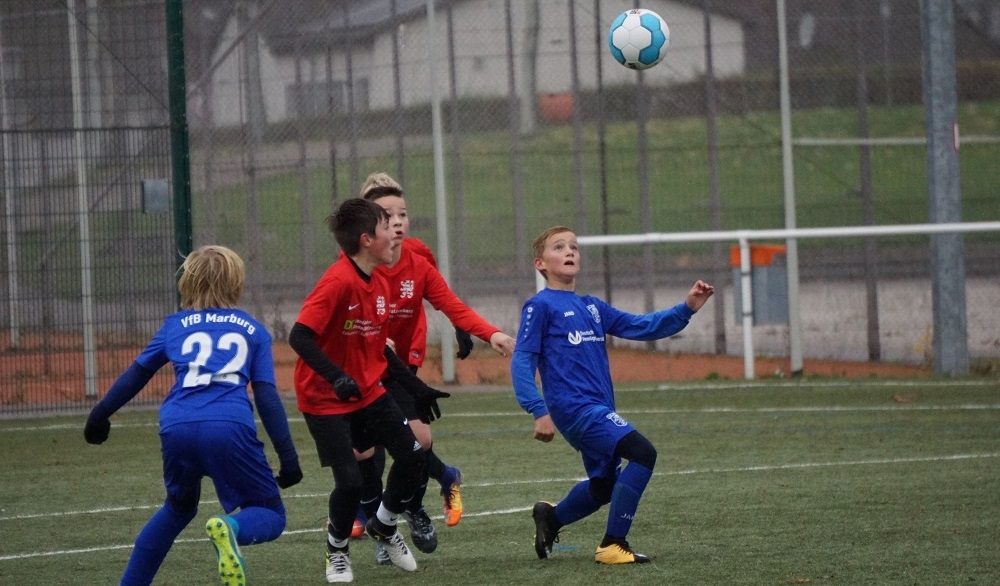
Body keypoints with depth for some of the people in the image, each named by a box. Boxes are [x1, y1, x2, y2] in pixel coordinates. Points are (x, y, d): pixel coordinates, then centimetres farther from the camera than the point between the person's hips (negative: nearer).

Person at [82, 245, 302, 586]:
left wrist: (99, 416, 36)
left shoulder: (176, 325, 21)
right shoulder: (252, 330, 17)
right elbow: (267, 397, 9)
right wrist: (288, 458, 9)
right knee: (270, 517, 8)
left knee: (179, 508, 30)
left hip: (177, 430, 3)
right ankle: (230, 529, -27)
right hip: (230, 429, -3)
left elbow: (135, 375, 24)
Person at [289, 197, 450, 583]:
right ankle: (337, 552, 17)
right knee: (351, 481, -12)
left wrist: (417, 389, 16)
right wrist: (336, 377, -38)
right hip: (325, 401, -8)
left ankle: (383, 526, 25)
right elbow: (299, 336, -28)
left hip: (369, 392, 8)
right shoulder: (338, 282, -22)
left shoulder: (380, 285, 5)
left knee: (412, 455, -1)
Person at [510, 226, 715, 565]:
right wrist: (539, 411, -18)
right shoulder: (541, 306, -4)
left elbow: (641, 327, 16)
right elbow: (521, 362, -8)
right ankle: (613, 545, -16)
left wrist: (686, 309, 3)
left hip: (598, 410, 9)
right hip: (575, 408, -9)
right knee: (642, 452, -21)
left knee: (604, 485, 18)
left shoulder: (591, 308, 17)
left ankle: (550, 517, 41)